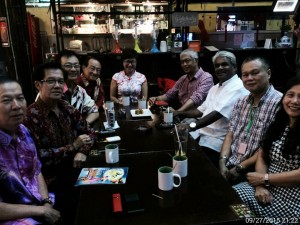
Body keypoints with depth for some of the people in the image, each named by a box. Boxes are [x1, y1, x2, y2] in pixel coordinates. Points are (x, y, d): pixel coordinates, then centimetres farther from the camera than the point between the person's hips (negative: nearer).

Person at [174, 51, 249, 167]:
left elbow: (218, 113, -26)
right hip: (202, 132, 8)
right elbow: (201, 110, 20)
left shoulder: (238, 88, -13)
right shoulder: (215, 88, 18)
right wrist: (179, 113, 5)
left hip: (219, 139, -8)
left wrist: (192, 126, -35)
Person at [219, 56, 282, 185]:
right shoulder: (241, 102, 10)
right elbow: (230, 134, 8)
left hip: (254, 171, -6)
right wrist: (222, 162, -6)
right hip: (229, 165, 6)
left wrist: (240, 168, -14)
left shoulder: (279, 103, -13)